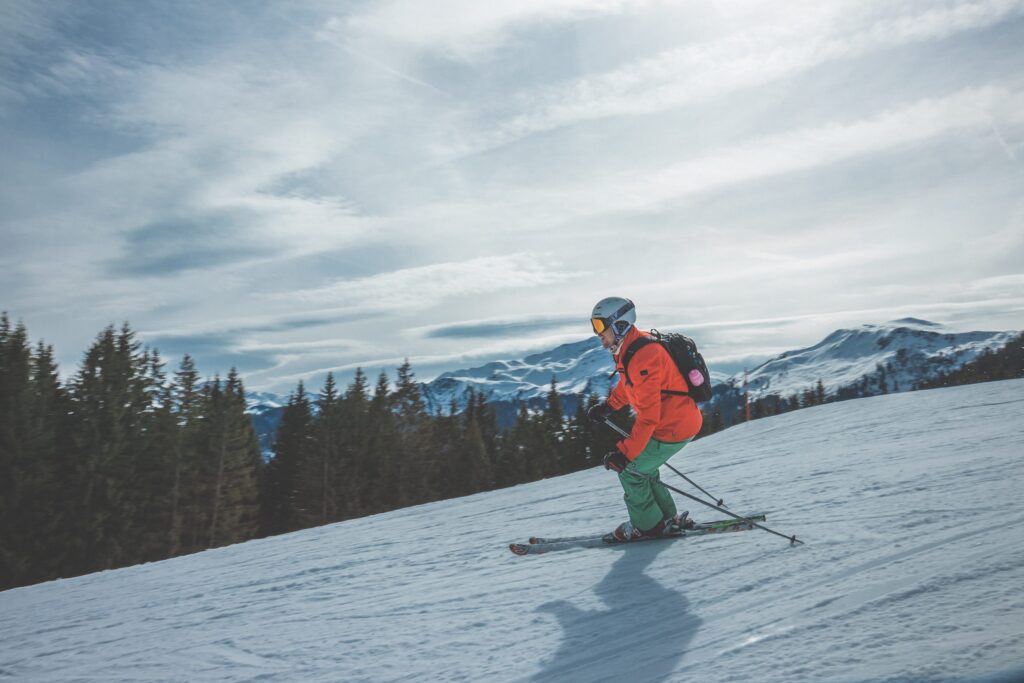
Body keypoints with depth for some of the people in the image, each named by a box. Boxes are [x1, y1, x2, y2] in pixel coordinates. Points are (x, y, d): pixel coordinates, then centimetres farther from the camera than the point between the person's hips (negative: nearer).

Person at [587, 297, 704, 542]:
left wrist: (625, 452, -29)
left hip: (674, 428, -10)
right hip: (683, 420, 10)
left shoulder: (643, 357, -27)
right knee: (641, 467, 20)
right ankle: (666, 519, 31)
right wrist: (608, 406, 18)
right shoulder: (631, 348, 4)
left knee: (629, 470, 1)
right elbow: (629, 383, 25)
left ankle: (648, 526, 17)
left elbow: (648, 416, -30)